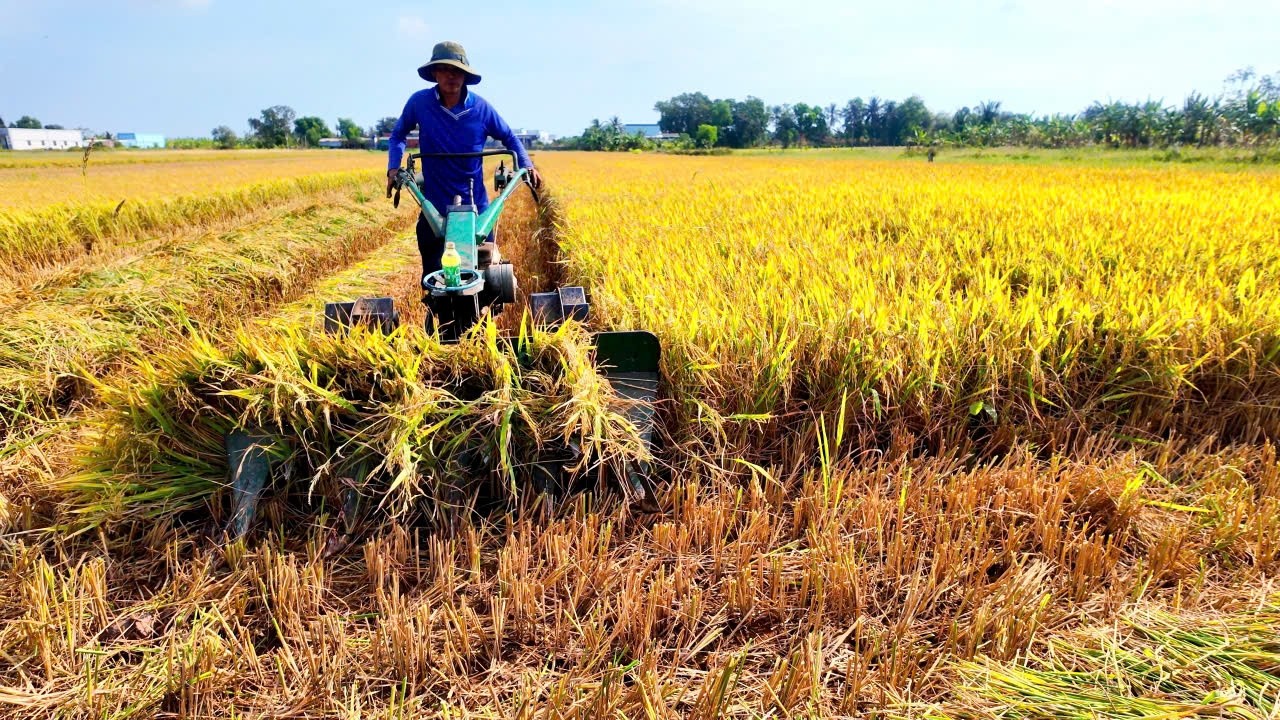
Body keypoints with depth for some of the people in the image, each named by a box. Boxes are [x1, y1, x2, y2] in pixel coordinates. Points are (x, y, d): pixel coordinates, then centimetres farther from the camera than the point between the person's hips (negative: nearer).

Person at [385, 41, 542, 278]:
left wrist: (527, 165, -5)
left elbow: (509, 137, 11)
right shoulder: (419, 102, -5)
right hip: (434, 207, 0)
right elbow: (398, 135, 12)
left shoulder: (481, 108, -4)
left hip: (476, 206, 0)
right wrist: (393, 167, -4)